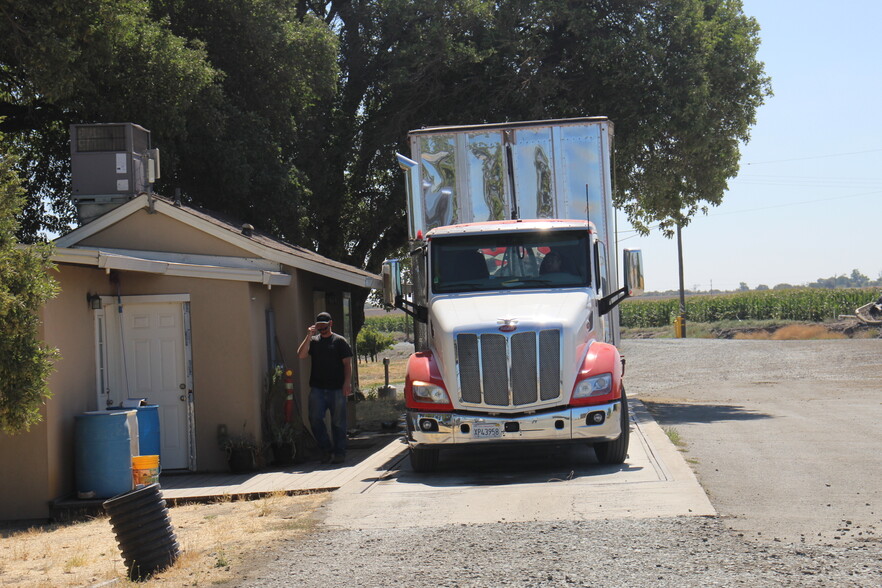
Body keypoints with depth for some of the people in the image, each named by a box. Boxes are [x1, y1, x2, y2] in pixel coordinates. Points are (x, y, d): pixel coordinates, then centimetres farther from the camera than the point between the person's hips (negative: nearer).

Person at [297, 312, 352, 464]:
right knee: (315, 419, -6)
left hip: (337, 389, -2)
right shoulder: (313, 341, 14)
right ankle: (325, 449, 9)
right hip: (317, 388, 3)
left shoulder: (340, 341, 6)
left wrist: (347, 383, -10)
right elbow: (301, 355, -1)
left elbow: (347, 363, 1)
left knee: (338, 422, 2)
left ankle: (339, 452, 10)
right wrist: (309, 336, -6)